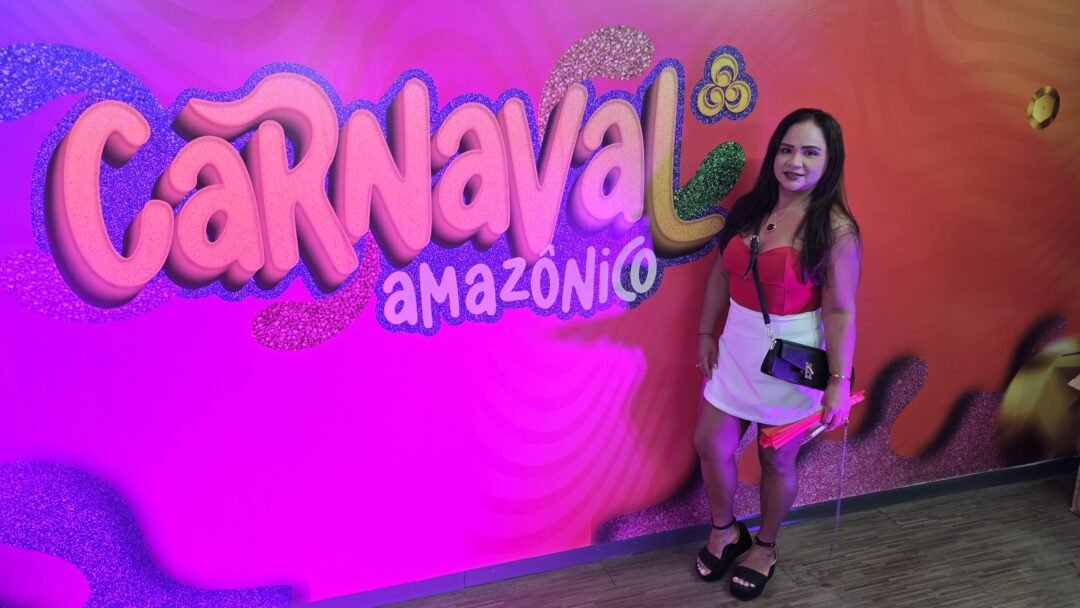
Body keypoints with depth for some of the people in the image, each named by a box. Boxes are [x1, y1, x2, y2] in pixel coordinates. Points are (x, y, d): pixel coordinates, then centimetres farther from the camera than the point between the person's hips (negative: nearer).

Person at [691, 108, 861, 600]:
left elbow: (840, 311, -16)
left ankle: (764, 547, 38)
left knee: (777, 459, 12)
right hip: (737, 344, 5)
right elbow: (721, 273, 8)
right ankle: (725, 531, 39)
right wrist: (706, 333, 8)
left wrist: (839, 382, -17)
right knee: (711, 444, 11)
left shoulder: (835, 227, -16)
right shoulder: (749, 207, 0)